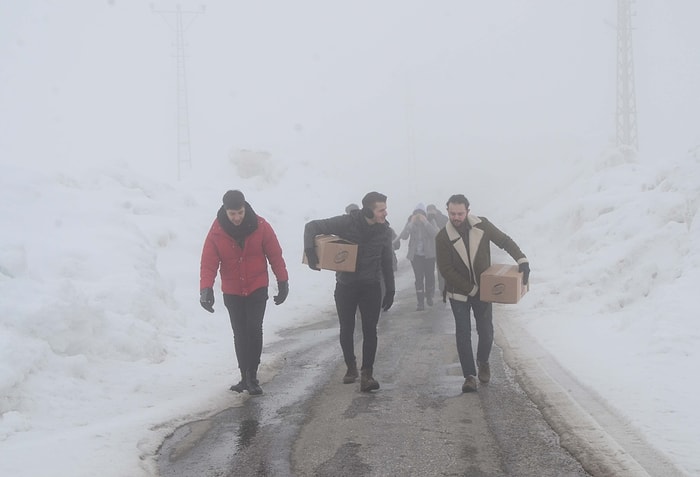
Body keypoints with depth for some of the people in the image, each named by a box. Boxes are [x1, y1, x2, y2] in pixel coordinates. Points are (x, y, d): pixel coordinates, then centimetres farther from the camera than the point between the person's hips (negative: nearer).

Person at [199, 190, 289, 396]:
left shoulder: (260, 226, -10)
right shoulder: (217, 232, -9)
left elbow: (275, 255, -2)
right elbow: (209, 262, -10)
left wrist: (283, 282, -1)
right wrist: (206, 289, -22)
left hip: (257, 289, -1)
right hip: (232, 292, 2)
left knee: (254, 329, -13)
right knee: (240, 334, 6)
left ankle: (251, 376, -6)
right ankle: (246, 378, 15)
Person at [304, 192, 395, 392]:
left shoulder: (384, 231, -3)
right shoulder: (347, 223, -16)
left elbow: (386, 262, 9)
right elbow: (312, 227, -14)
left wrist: (390, 289, 8)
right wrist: (311, 255, -24)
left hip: (371, 286, 1)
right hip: (346, 285, -1)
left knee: (370, 330, -7)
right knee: (346, 330, 8)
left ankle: (367, 374, -3)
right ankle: (351, 367, 28)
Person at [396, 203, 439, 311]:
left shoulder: (430, 222, -2)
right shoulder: (410, 223, 0)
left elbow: (435, 234, -20)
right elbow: (403, 236, -14)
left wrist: (425, 222, -25)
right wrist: (412, 223, -21)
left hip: (429, 254, 0)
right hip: (415, 255, 0)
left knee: (430, 276, 5)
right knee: (419, 278, -5)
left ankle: (429, 297, 30)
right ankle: (420, 303, -3)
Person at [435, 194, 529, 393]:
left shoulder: (482, 225, -11)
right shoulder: (443, 237, -16)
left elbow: (504, 241, -1)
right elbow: (446, 270, -16)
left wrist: (521, 259, -17)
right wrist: (471, 289, -19)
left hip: (482, 290, 2)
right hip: (459, 292, -1)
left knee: (486, 332, 6)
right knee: (463, 335, -4)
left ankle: (483, 362, 34)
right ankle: (469, 376, 2)